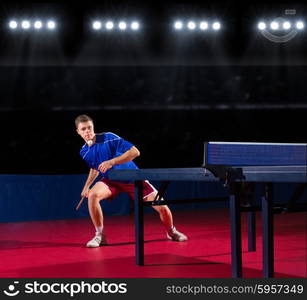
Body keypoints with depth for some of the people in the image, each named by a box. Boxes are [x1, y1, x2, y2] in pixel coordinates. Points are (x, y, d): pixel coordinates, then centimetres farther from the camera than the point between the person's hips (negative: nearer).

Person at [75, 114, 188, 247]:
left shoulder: (109, 138, -19)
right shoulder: (84, 152, 0)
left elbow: (135, 152, -25)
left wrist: (111, 162, -31)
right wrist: (87, 186, 13)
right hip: (111, 180, 3)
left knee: (162, 208, -9)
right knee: (92, 195, -30)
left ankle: (171, 232, 25)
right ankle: (100, 235, -15)